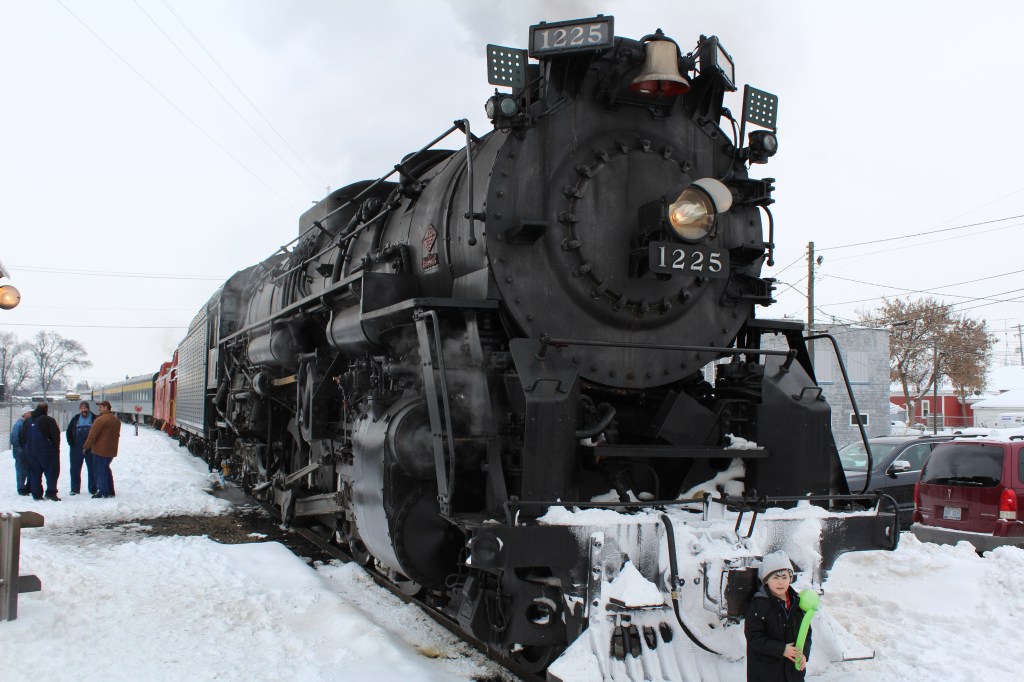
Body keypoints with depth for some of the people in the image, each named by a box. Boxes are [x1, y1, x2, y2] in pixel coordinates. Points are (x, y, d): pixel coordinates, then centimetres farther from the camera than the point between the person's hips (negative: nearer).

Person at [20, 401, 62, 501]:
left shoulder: (28, 421, 9)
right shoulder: (48, 420, -11)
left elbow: (22, 436, 13)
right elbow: (56, 435, -13)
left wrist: (27, 447, 21)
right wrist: (56, 447, -1)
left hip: (31, 452, 6)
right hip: (46, 451, -6)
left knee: (35, 473, 11)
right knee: (52, 471, -1)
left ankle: (36, 494, 10)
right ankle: (51, 492, -10)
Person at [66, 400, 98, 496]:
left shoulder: (94, 419, 0)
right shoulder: (75, 419, 8)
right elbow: (69, 432, 15)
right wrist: (71, 443, 3)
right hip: (77, 449, 3)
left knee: (92, 469, 2)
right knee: (75, 469, 6)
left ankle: (93, 489, 9)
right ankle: (75, 488, 16)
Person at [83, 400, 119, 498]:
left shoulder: (101, 420, -16)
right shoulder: (117, 420, 10)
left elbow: (92, 435, -15)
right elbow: (117, 435, 19)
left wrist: (85, 447, -4)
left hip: (100, 450, -8)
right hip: (111, 451, 8)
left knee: (100, 470, 1)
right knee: (106, 469, 18)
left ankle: (102, 492, 1)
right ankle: (110, 491, 19)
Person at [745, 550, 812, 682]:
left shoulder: (797, 602, 5)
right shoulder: (758, 605, -13)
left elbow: (806, 632, 11)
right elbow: (753, 637, -16)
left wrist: (804, 654, -6)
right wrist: (782, 649, -21)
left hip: (793, 668, 6)